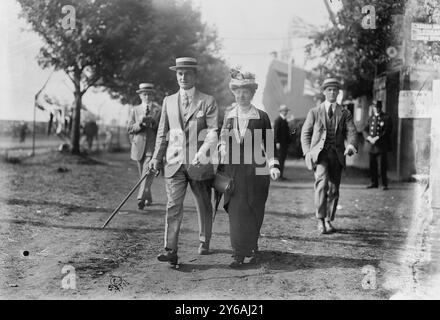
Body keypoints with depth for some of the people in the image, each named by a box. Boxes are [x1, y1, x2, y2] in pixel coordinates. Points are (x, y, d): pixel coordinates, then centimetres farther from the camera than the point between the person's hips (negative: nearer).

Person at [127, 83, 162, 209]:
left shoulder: (159, 111, 3)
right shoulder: (135, 110, 11)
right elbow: (129, 129, 4)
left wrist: (152, 122, -16)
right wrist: (140, 123, -15)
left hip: (153, 147, -3)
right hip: (139, 147, 3)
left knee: (147, 173, -17)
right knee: (143, 175, 12)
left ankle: (141, 199, -24)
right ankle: (148, 198, 27)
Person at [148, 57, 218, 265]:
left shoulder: (207, 102, 0)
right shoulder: (168, 101, 12)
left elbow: (214, 131, -10)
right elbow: (162, 133, 16)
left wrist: (202, 152, -26)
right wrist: (156, 158, 8)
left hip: (200, 164, -1)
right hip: (174, 163, 2)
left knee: (204, 207, 11)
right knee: (173, 206, -9)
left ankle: (204, 243, 31)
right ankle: (170, 250, -13)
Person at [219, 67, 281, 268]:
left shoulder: (261, 117, 3)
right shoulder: (227, 116, 8)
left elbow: (268, 145, 5)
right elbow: (222, 145, 12)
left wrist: (273, 166, -8)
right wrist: (220, 170, 7)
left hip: (255, 171, -1)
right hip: (233, 171, 1)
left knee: (254, 213, 3)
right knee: (236, 212, -2)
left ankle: (252, 247, 20)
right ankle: (239, 255, 6)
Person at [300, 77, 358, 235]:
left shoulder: (344, 114, 13)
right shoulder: (314, 112, 11)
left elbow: (351, 131, 1)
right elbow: (305, 133, 11)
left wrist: (351, 145, -21)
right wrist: (307, 152, -4)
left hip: (337, 154, 2)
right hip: (319, 153, -2)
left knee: (333, 189, 4)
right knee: (322, 182, -24)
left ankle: (328, 220, 22)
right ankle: (320, 219, -18)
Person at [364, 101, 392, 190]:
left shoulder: (386, 118, 0)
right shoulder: (371, 118, 16)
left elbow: (387, 131, -9)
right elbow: (365, 130, 13)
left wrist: (377, 138, -16)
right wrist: (369, 138, -6)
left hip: (382, 145, -5)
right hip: (372, 145, 5)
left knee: (383, 165, -4)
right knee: (372, 165, 7)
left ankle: (385, 184, 1)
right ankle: (374, 182, 17)